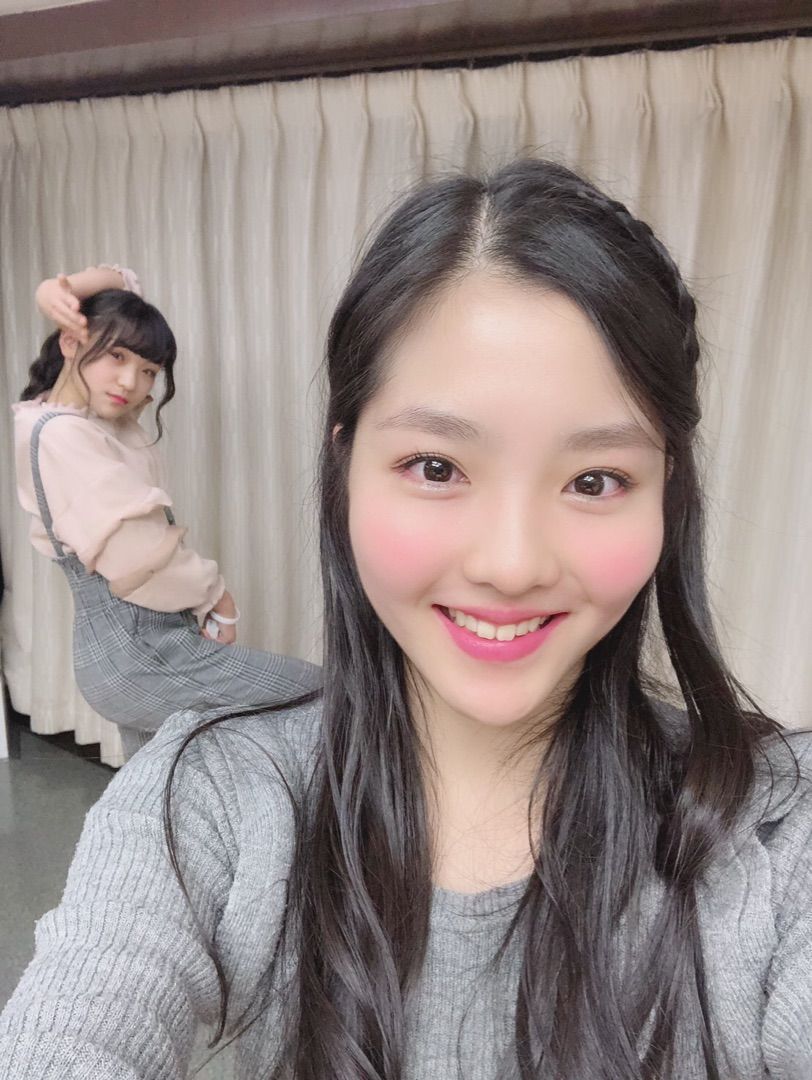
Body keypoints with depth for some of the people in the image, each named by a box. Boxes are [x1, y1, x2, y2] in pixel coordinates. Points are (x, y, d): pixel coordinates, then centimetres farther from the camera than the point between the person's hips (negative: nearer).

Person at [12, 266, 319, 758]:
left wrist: (61, 288, -2)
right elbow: (143, 564, -26)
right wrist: (218, 598, -9)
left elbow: (125, 283, 18)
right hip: (137, 653, -10)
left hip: (133, 647, 10)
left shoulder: (102, 414, 9)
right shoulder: (62, 436, -18)